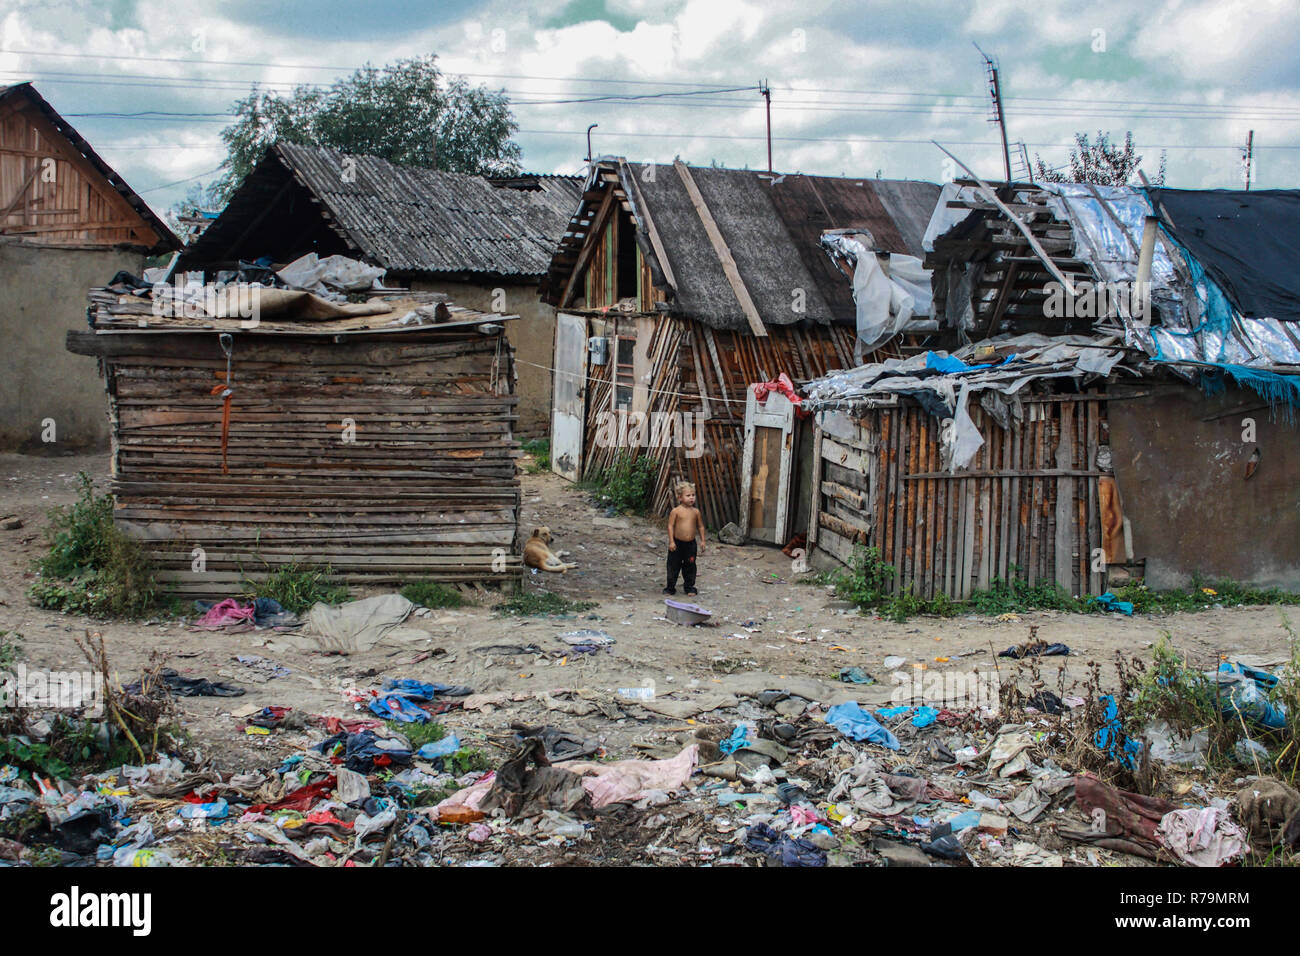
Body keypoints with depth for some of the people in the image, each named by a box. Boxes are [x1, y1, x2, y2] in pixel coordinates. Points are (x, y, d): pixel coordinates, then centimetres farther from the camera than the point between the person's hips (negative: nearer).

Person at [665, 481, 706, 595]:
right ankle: (671, 587, 15)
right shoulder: (676, 511, -9)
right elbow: (670, 526, -9)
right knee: (673, 565, 4)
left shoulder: (696, 511, 2)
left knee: (690, 566, 10)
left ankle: (690, 587, 22)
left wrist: (702, 541, 8)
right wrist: (671, 541, -13)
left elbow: (700, 526, 11)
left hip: (691, 543, 3)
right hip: (677, 543, -3)